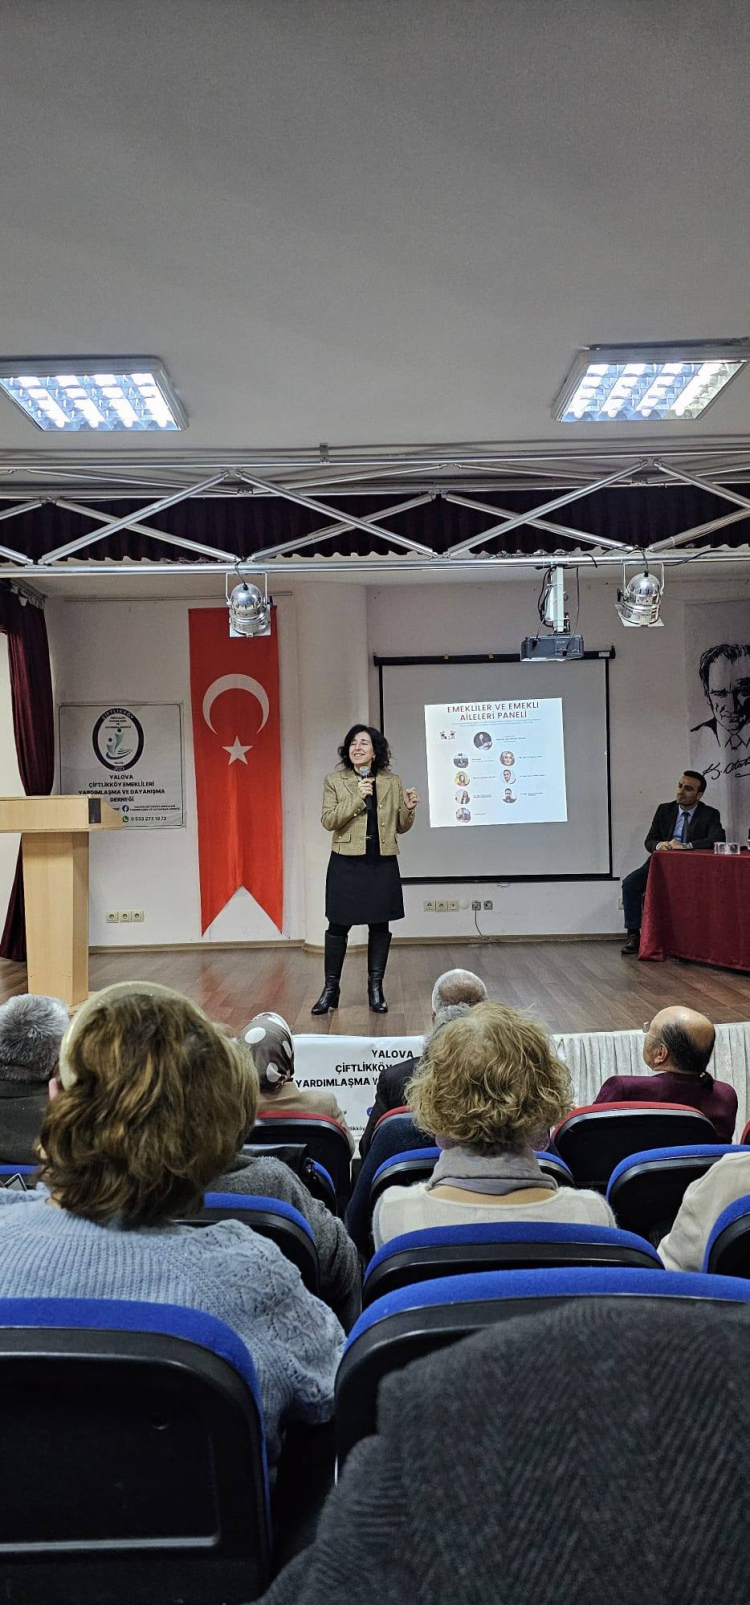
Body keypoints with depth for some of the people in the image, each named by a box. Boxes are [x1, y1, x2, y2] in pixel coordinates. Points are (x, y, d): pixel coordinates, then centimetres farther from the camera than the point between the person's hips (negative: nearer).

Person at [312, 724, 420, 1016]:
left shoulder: (392, 783, 6)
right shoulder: (334, 781, 2)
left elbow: (400, 827, 11)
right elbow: (328, 821, -9)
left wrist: (408, 808, -10)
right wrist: (357, 798, -18)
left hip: (383, 863, 2)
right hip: (346, 863, -1)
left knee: (380, 926, 6)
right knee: (338, 926, 2)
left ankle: (375, 989, 18)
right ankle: (330, 989, 14)